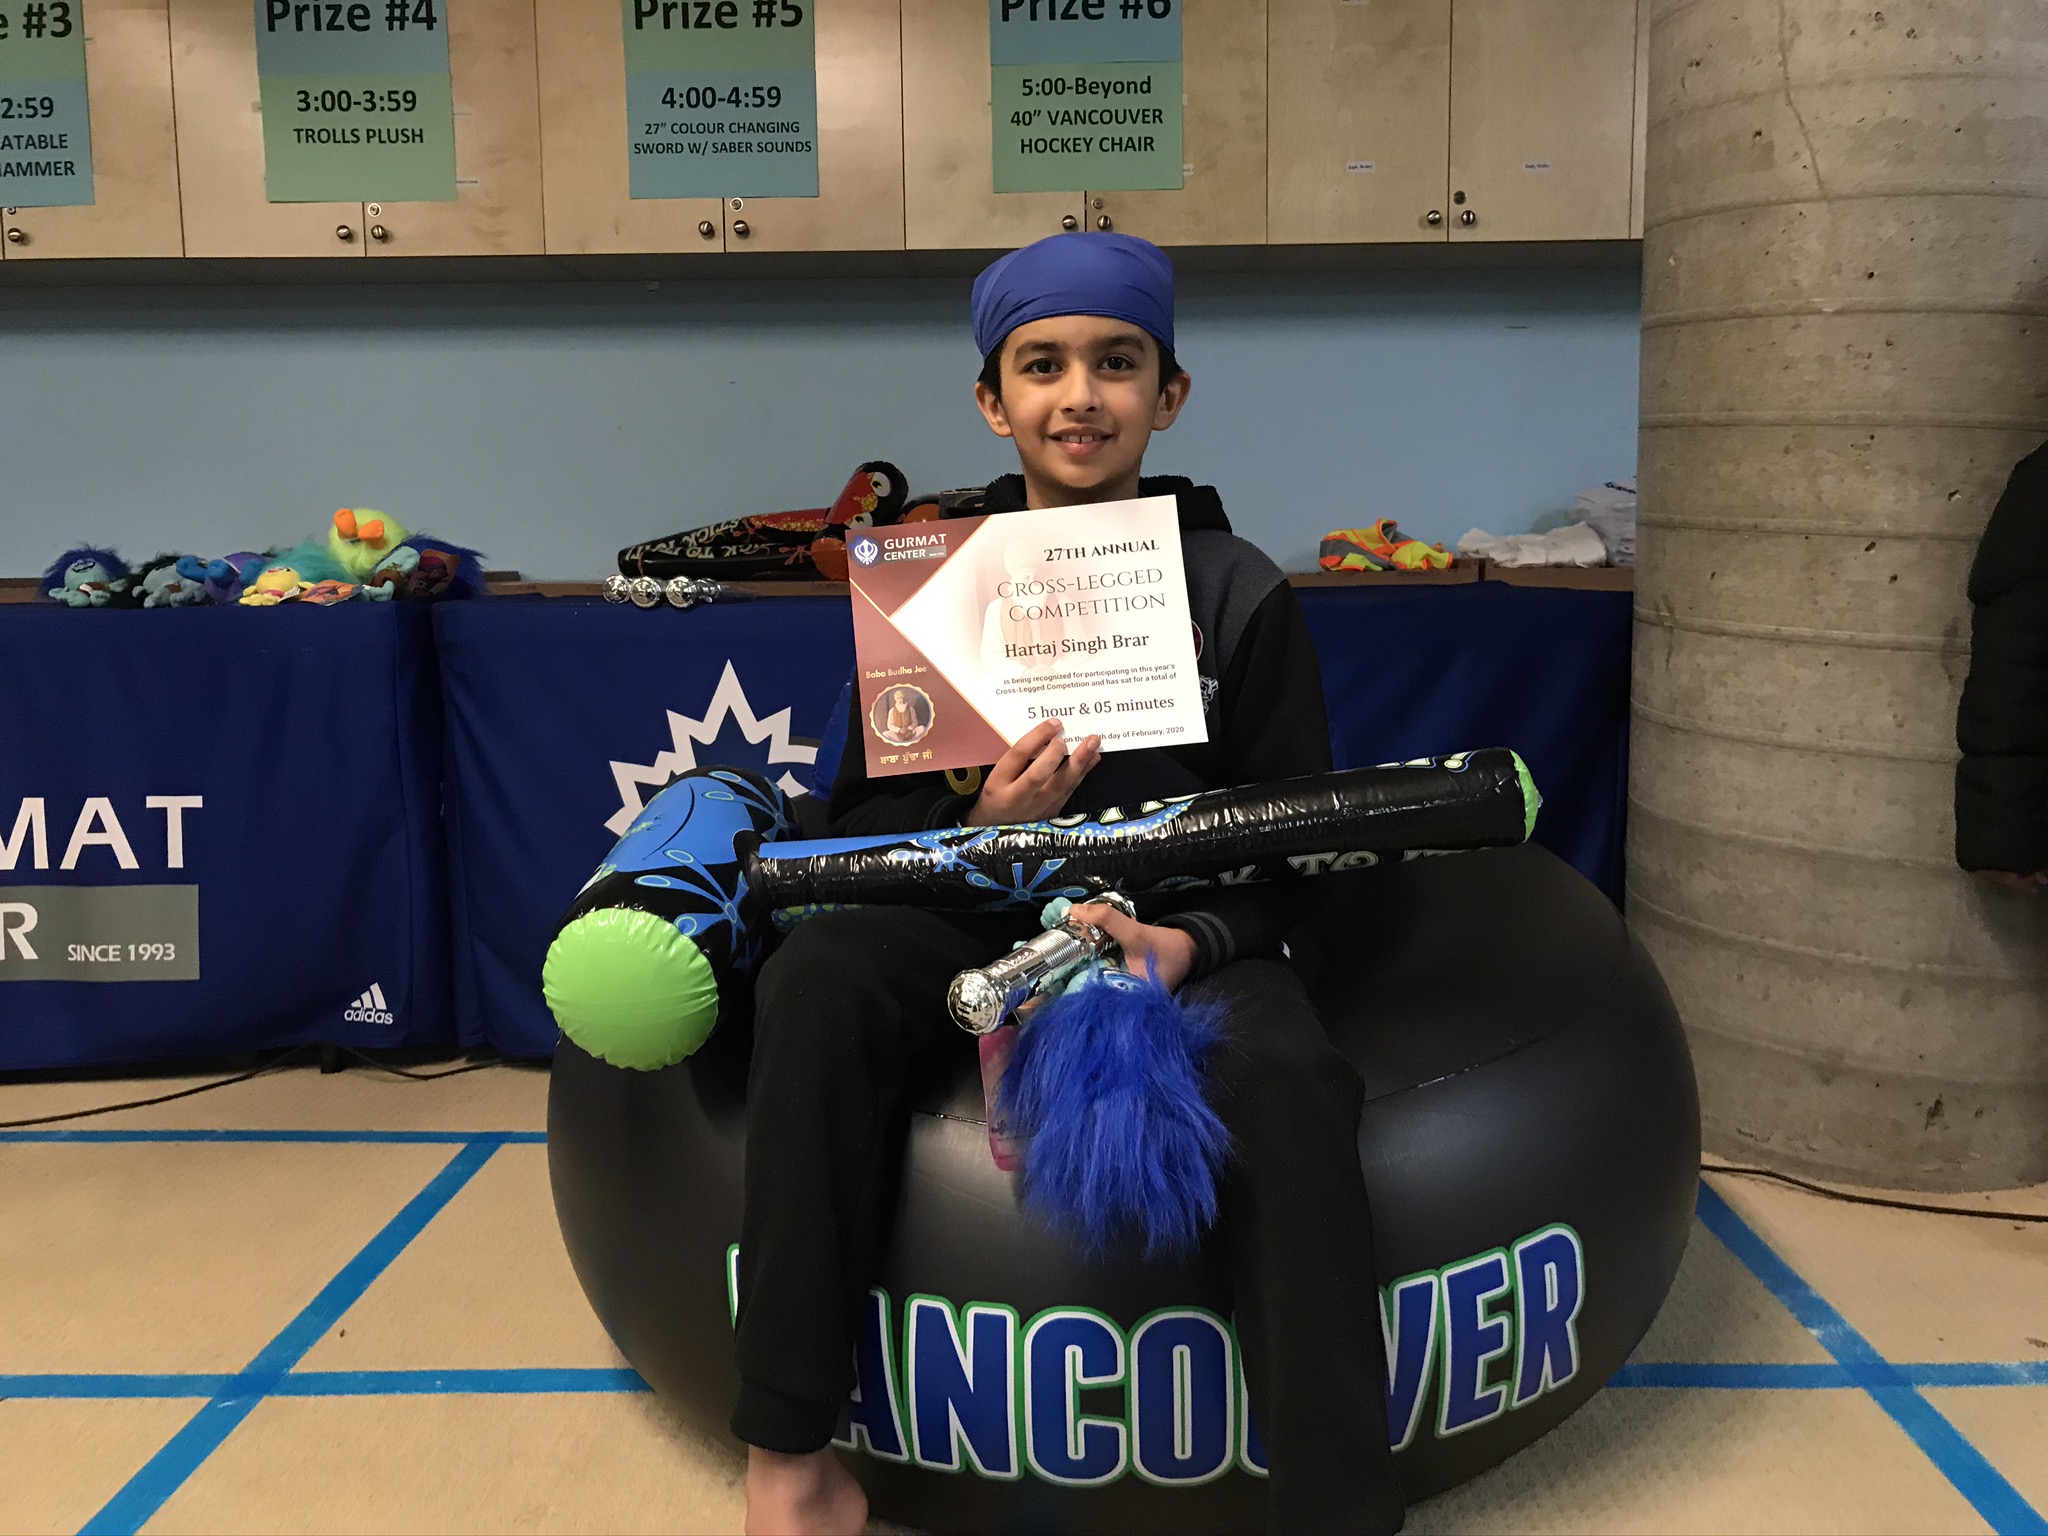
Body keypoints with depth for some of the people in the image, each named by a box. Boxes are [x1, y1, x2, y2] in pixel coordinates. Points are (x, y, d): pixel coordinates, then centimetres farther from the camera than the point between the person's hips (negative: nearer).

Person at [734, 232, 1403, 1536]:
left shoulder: (1238, 592, 0)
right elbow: (859, 819, 3)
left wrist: (1193, 942, -22)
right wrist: (978, 825, -20)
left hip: (1188, 931, 0)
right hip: (977, 921, 1)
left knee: (1290, 1077, -33)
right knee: (820, 979, -30)